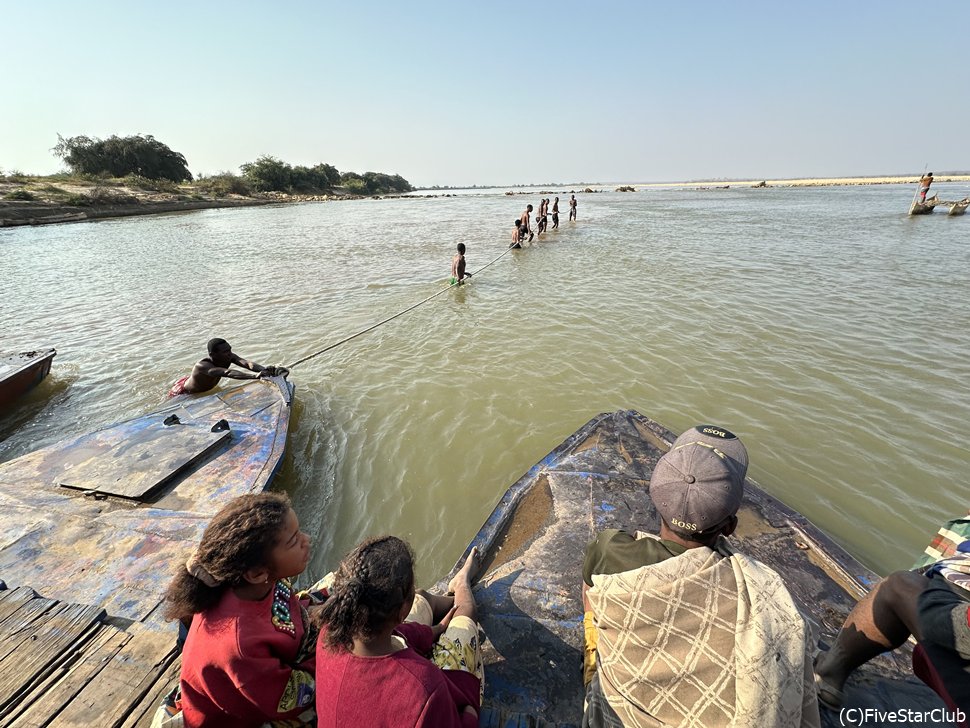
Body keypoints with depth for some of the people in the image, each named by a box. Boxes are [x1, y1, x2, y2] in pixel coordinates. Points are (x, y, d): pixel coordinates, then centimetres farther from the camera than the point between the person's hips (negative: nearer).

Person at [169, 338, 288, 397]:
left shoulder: (229, 357, -25)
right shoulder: (202, 366, -44)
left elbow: (246, 363, -44)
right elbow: (227, 373, -61)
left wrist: (265, 369, -65)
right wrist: (255, 376, -76)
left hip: (205, 389, 7)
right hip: (182, 393, -7)